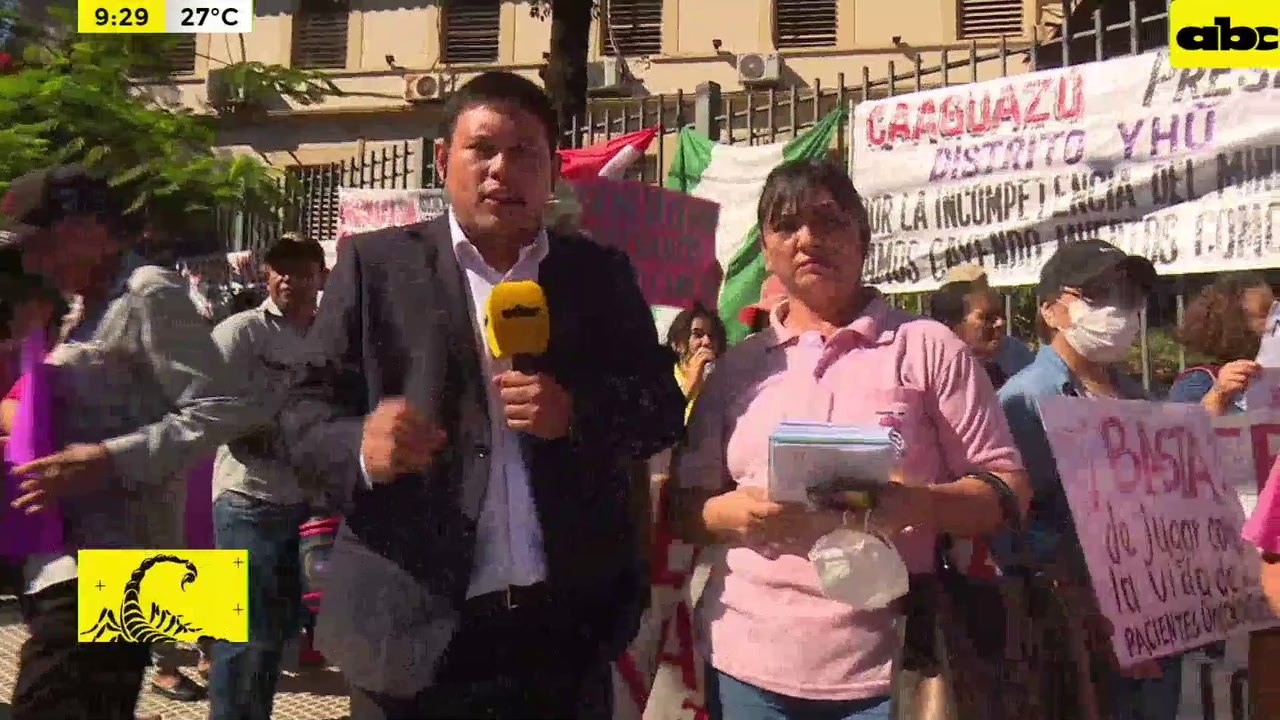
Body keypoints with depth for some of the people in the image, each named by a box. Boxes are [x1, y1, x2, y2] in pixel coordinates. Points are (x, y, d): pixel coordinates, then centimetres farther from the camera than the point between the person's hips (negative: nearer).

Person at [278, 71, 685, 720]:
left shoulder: (602, 274, 6)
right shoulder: (377, 264, 1)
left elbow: (662, 410, 6)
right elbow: (307, 408, 0)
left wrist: (577, 413, -14)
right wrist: (363, 448, -22)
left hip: (569, 623, 2)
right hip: (416, 622, -1)